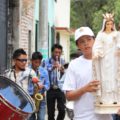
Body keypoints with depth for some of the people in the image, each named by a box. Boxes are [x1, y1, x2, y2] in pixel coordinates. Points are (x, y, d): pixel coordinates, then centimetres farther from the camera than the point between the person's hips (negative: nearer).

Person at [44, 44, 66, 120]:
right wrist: (52, 68, -19)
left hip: (60, 89, 0)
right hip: (51, 89, 0)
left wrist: (63, 71, -15)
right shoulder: (47, 62, 3)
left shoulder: (63, 62, 7)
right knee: (50, 111, 3)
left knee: (62, 109, -10)